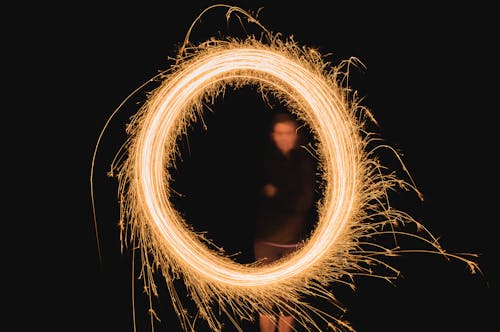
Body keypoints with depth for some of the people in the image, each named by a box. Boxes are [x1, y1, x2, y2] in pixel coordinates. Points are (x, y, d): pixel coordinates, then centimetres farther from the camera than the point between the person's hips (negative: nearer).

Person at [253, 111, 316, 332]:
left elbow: (306, 201, -6)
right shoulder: (264, 159, -3)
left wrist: (276, 194, -9)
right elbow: (258, 197, -7)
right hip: (266, 237, -1)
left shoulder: (304, 160, 0)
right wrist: (290, 199, -15)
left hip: (294, 239, 1)